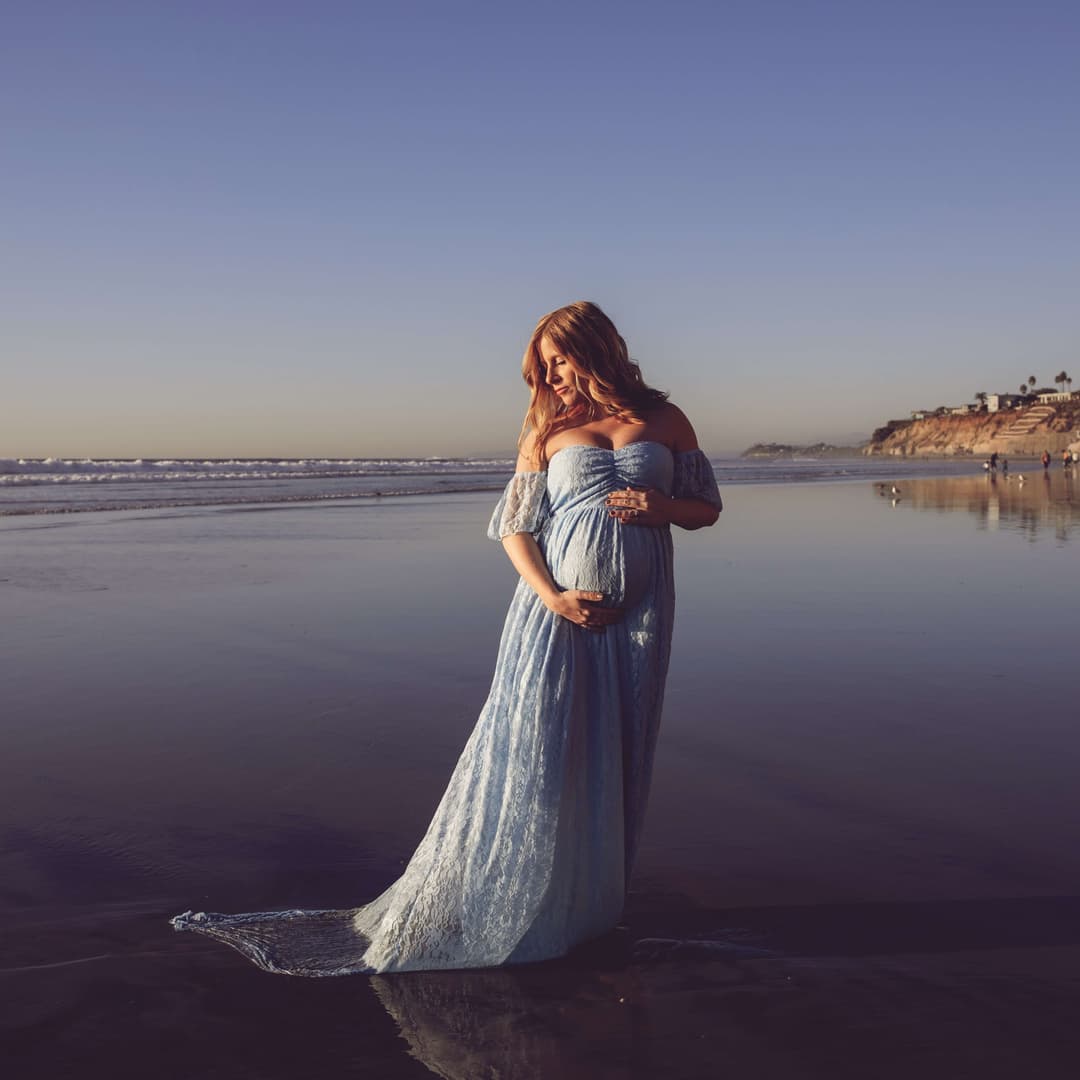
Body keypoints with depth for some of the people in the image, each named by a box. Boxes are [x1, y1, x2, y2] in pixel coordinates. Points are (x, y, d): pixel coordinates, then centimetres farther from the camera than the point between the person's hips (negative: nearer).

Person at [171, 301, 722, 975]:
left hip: (637, 616, 1)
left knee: (616, 760, 5)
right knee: (528, 750, -6)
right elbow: (516, 526, 5)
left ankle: (588, 908, 18)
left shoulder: (665, 420, 9)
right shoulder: (549, 431, 8)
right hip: (556, 610, -1)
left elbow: (708, 508, 14)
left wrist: (664, 507, -9)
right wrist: (551, 596, -11)